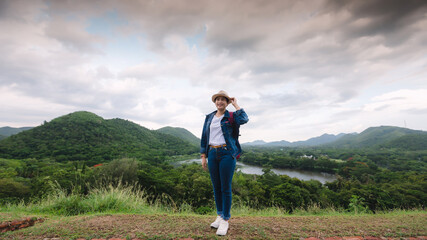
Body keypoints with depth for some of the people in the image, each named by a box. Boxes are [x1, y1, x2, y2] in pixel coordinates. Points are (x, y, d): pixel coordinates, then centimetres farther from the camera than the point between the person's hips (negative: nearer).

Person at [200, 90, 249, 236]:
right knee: (216, 187, 13)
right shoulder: (209, 117, 12)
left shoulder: (231, 117, 1)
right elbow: (204, 137, 12)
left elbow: (244, 120, -22)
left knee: (225, 188, 1)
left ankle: (225, 221, 17)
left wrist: (235, 104, -8)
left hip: (227, 154, -4)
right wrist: (203, 156, 7)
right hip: (212, 154, 4)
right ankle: (220, 216, 30)